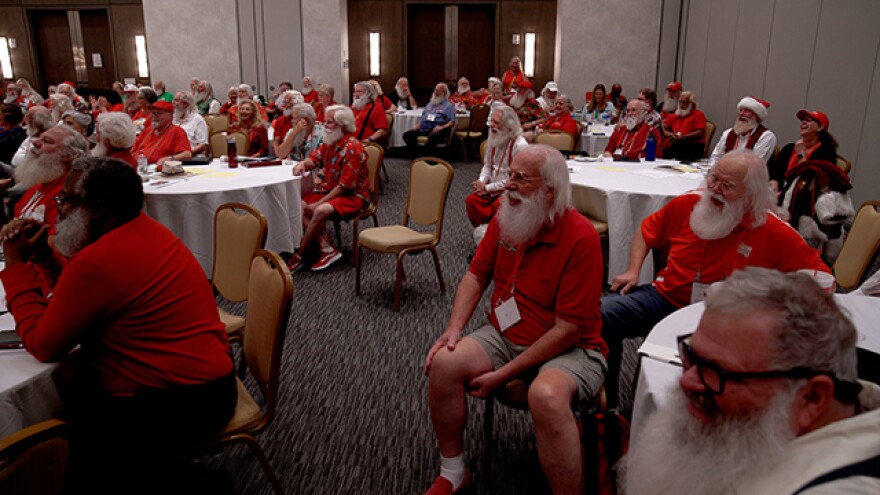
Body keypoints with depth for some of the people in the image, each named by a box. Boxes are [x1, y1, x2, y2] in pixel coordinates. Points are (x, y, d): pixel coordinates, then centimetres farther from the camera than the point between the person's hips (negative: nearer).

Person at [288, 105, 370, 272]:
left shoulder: (352, 148, -21)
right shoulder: (329, 142, 6)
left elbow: (344, 186, -23)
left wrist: (318, 204, -23)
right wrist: (303, 164, -14)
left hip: (352, 195, -9)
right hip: (330, 189, 9)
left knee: (321, 211, -32)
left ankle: (299, 256, -13)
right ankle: (327, 249, -17)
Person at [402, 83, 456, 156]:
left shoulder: (449, 106, 9)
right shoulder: (430, 104, 29)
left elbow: (452, 122, -2)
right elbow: (423, 117, 28)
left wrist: (442, 127, -19)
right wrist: (418, 126, 7)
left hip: (437, 129, -6)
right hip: (424, 128, 6)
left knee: (432, 137, -42)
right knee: (407, 135, -15)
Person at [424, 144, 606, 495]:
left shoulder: (581, 238, -21)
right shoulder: (505, 218, -2)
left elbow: (569, 329, -21)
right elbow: (477, 275, 9)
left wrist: (505, 374, -20)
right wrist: (453, 329, -8)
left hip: (570, 349, -6)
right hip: (506, 336, 6)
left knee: (546, 396, -37)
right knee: (444, 363, -14)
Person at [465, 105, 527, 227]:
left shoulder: (520, 145, -20)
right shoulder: (494, 140, 4)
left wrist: (487, 188, -18)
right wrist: (481, 181, -9)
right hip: (493, 188, 7)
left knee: (498, 205, -32)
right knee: (471, 200, -12)